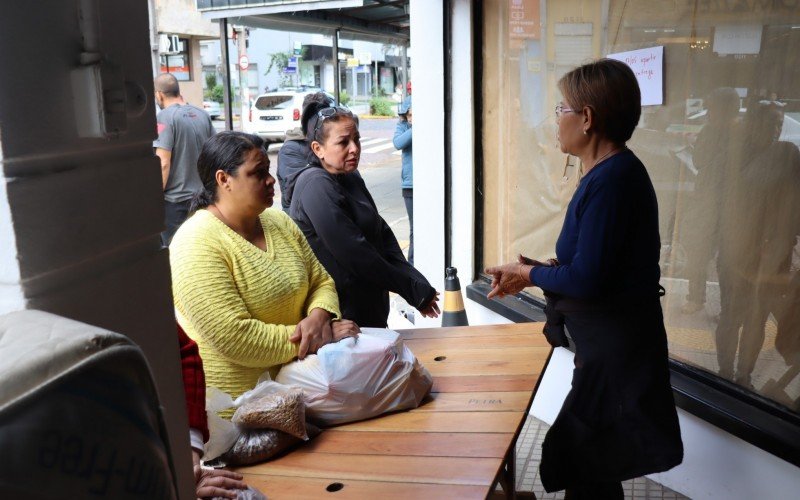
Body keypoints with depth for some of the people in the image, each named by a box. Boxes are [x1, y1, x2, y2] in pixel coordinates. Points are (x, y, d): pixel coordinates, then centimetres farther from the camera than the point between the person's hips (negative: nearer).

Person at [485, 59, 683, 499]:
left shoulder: (611, 180, -24)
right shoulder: (614, 170, 7)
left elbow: (586, 280, -25)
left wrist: (529, 274, -9)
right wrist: (540, 269, 3)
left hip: (615, 349, -10)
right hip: (611, 343, 10)